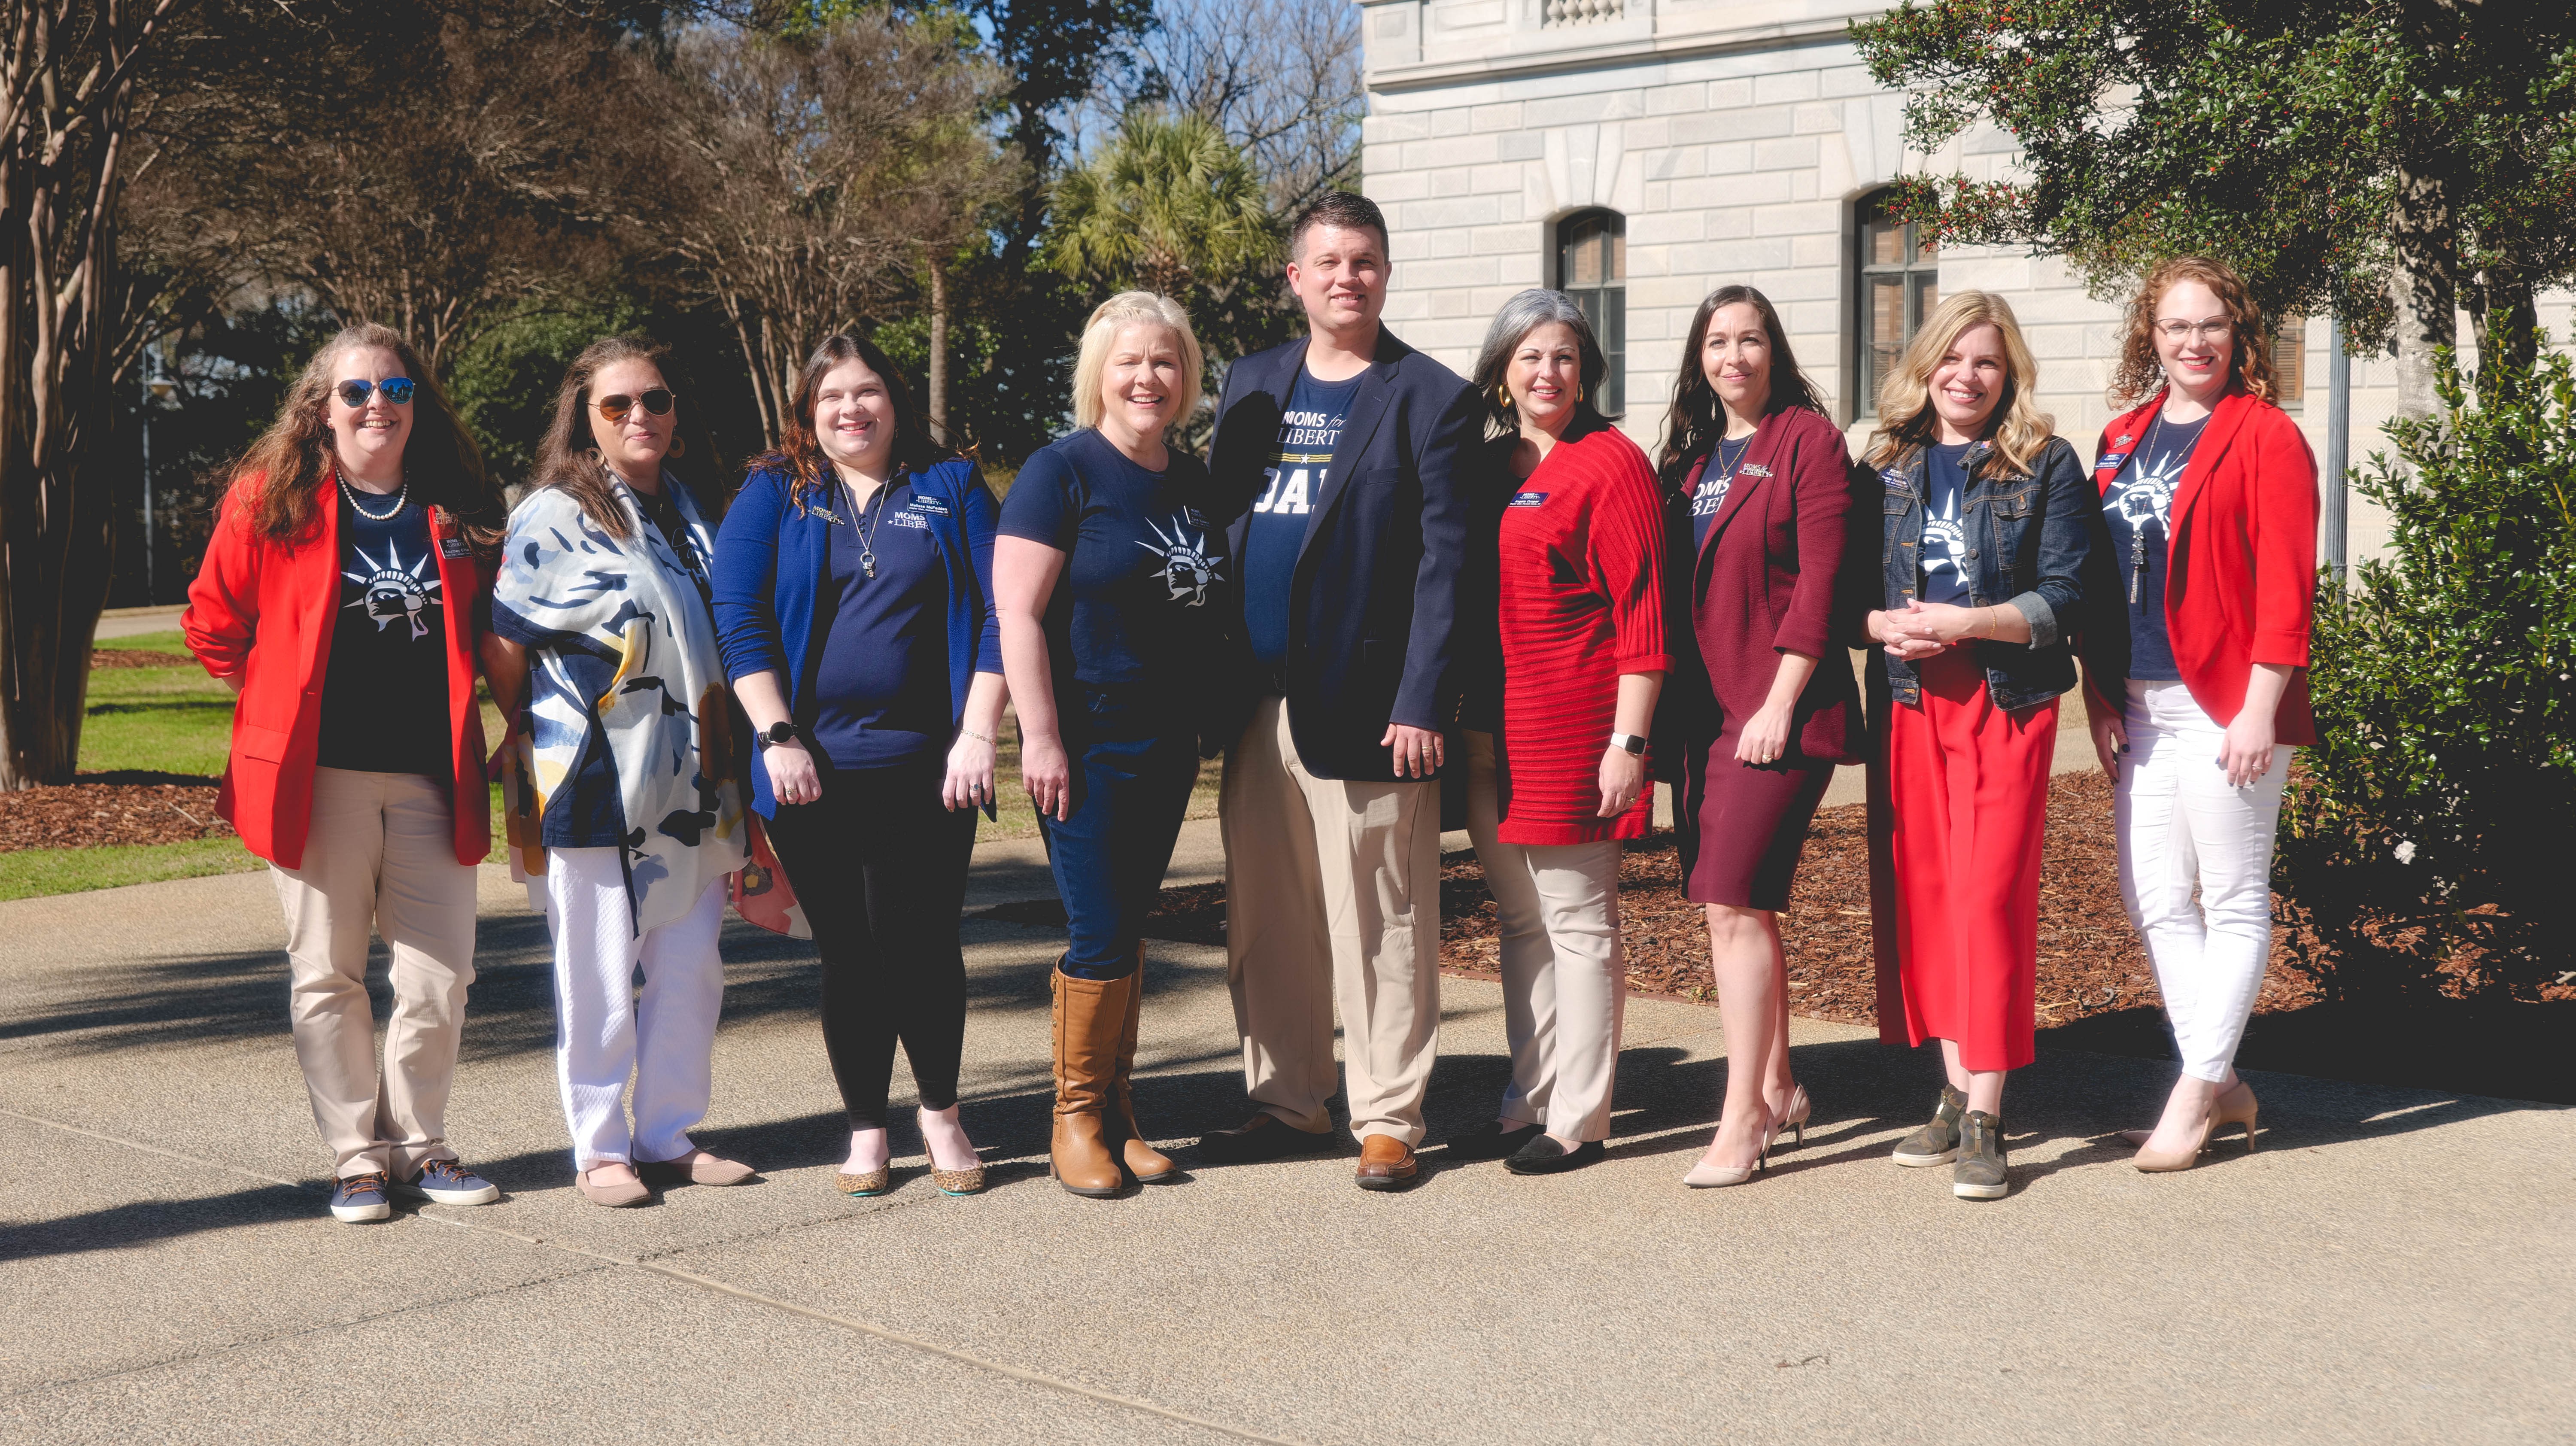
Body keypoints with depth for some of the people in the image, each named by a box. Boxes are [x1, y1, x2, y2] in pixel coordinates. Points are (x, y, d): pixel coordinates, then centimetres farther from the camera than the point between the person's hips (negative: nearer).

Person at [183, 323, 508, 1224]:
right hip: (318, 771, -2)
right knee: (326, 973, 4)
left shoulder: (457, 508, 10)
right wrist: (276, 699, 10)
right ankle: (355, 1158, 14)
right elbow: (214, 622, 9)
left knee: (441, 975, 2)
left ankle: (418, 1145, 18)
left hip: (432, 774, 3)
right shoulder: (269, 499, 0)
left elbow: (481, 630, 23)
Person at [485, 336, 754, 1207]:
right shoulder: (552, 516, -5)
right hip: (594, 787, -6)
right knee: (599, 973, 0)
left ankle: (668, 1136, 19)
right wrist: (543, 743, 0)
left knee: (690, 966, 8)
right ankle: (600, 1149, 11)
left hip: (687, 783, 6)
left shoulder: (682, 508, 14)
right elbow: (502, 647, -5)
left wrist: (723, 759, 15)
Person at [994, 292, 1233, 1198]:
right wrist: (1041, 736, -17)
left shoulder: (1195, 483, 11)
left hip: (1168, 747, 6)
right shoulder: (1064, 472, -8)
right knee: (1101, 936, -6)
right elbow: (1019, 614, -12)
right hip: (1086, 746, -6)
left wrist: (1218, 720, 16)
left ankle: (1117, 1116, 19)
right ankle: (1077, 1118, 9)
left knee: (1128, 931, 11)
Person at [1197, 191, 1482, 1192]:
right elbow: (1219, 524, 15)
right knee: (1267, 922, 11)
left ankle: (1388, 1119, 9)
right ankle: (1287, 1104, 23)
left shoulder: (1430, 399, -1)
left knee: (1381, 924, 0)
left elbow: (1444, 563, -7)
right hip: (1259, 702, 5)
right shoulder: (1253, 385, 15)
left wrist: (1421, 703, -14)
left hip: (1365, 707, -5)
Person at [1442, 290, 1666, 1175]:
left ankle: (1578, 1120, 8)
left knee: (1577, 922, 0)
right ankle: (1526, 1103, 23)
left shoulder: (1611, 464, -7)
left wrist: (1628, 742, -17)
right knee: (1519, 920, 13)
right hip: (1492, 731, 7)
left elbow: (1642, 613, -12)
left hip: (1573, 725, -7)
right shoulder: (1492, 468, 13)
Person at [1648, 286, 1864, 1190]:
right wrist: (1662, 710, 10)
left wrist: (1779, 703, -15)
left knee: (1733, 901, -14)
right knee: (1740, 903, 12)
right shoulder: (1692, 454, 15)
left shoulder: (1809, 440, -5)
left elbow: (1818, 582, -11)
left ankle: (1742, 1120, -10)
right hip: (1703, 708, 7)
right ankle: (1778, 1087, 24)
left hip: (1779, 707, -7)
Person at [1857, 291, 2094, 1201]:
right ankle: (1956, 1092, 17)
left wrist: (1962, 621, -16)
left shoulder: (2046, 467, 2)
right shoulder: (1887, 464, 12)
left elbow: (2063, 598, -5)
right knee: (1920, 896, 4)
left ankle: (1984, 1121, -5)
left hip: (2006, 701, -4)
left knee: (1989, 894, -9)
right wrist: (1883, 624, -10)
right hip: (1906, 702, 4)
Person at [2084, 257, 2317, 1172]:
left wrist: (2260, 709, -16)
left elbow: (2287, 587, -11)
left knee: (2234, 902, 1)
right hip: (2140, 708, 7)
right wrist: (2098, 691, 8)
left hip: (2226, 707, -7)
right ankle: (2226, 1089, 19)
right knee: (2152, 902, 8)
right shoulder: (2122, 440, 13)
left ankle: (2193, 1097, 6)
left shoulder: (2266, 437, -5)